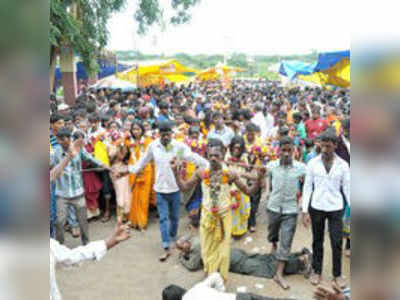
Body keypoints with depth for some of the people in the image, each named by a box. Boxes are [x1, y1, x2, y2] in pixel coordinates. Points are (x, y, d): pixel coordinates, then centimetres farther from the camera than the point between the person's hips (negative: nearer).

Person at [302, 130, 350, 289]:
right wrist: (305, 211, -6)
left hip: (336, 208, 0)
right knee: (317, 241, 12)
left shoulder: (343, 165, -3)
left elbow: (347, 189, 0)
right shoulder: (313, 163, -4)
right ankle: (317, 272, 28)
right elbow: (307, 187, -2)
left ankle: (337, 274, 24)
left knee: (337, 243, 4)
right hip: (316, 208, 0)